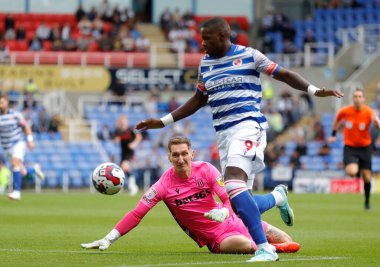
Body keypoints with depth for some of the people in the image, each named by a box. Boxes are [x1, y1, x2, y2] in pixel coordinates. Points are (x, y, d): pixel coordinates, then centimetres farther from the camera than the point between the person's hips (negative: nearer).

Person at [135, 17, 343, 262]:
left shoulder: (249, 56, -2)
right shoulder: (205, 64, 16)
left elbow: (284, 75, 2)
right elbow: (198, 101, 27)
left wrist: (314, 90, -13)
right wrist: (162, 122, 24)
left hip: (247, 125, -7)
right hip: (223, 132, 7)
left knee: (233, 185, -29)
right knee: (240, 203, 3)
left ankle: (265, 249, -30)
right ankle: (278, 198, 36)